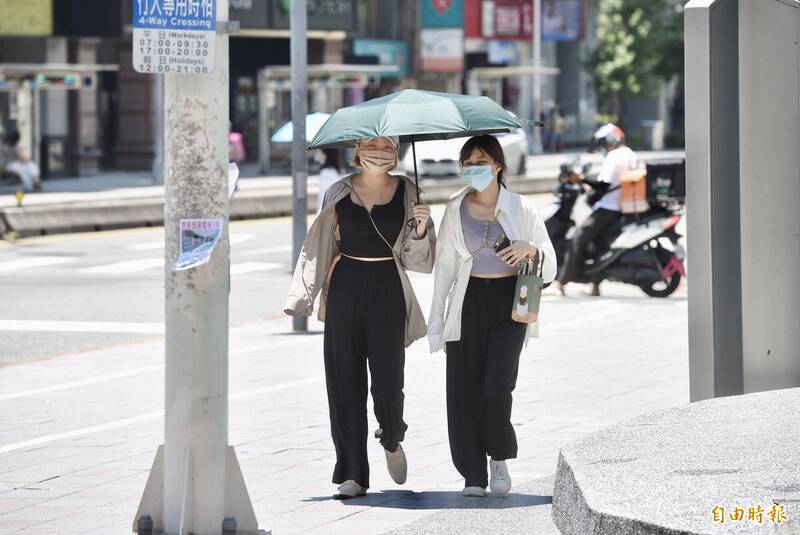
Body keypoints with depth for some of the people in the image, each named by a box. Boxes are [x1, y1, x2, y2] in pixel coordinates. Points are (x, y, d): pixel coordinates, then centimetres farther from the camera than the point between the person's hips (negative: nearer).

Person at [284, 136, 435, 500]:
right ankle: (352, 475, 3)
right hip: (345, 289, 1)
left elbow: (417, 257, 4)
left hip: (387, 291, -1)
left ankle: (392, 441, 27)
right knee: (344, 380, -2)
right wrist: (302, 297, 4)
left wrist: (421, 228, -16)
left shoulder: (406, 193, 4)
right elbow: (318, 246, 10)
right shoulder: (339, 193, 7)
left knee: (387, 378, -7)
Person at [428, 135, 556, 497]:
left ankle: (499, 459, 10)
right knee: (464, 390, -3)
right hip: (469, 304, 2)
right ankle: (473, 475, 6)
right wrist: (436, 317, 5)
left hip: (509, 303, -2)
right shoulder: (456, 210, 7)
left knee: (497, 388, -15)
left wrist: (530, 249, -15)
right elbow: (444, 266, 10)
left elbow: (549, 267, 6)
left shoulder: (521, 209, 2)